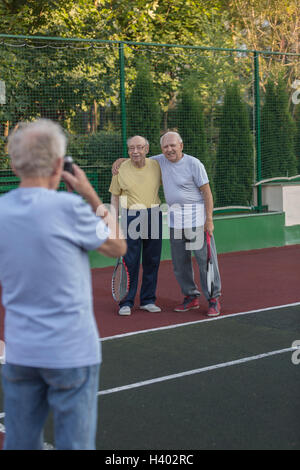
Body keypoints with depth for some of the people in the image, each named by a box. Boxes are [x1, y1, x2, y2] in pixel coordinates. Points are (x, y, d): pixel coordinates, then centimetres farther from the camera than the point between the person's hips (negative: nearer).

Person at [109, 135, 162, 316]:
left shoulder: (156, 166, 3)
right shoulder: (121, 169, -3)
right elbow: (115, 197, 5)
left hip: (154, 217, 3)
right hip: (131, 218, -3)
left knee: (152, 261, 8)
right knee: (130, 262, -3)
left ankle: (148, 300, 19)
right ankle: (126, 303, 6)